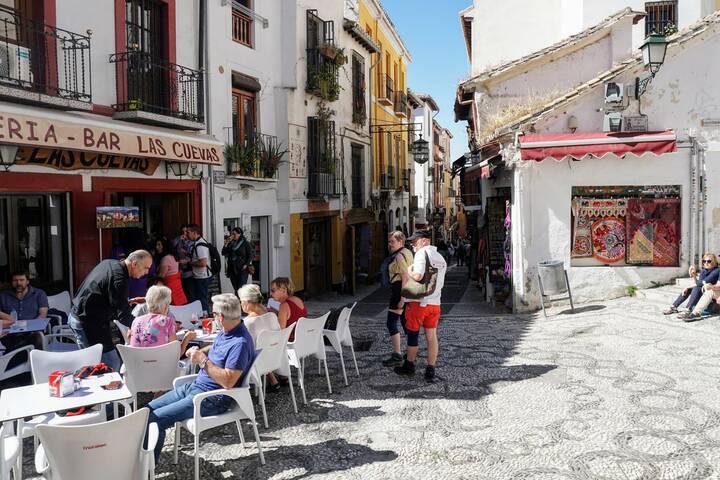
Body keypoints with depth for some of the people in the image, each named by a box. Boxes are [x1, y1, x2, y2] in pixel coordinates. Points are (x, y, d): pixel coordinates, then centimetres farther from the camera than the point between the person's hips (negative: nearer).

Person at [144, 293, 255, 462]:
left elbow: (228, 381, -29)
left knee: (154, 420, -16)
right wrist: (199, 351, 5)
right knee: (149, 409, 8)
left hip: (213, 399, -10)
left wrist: (203, 361, -21)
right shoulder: (225, 331, 5)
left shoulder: (240, 343, -25)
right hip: (195, 385, 10)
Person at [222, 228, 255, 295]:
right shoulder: (231, 244, 10)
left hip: (242, 270, -5)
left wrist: (246, 265, -10)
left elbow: (251, 255, -3)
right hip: (232, 270, 5)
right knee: (236, 289, 8)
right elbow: (224, 253, 5)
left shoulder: (245, 243, -2)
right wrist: (226, 244, -3)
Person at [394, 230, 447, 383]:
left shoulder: (422, 253, -11)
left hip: (418, 301, -7)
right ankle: (430, 371, 8)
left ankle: (409, 366, 21)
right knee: (432, 336, 7)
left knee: (413, 334, 8)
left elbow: (417, 276, -23)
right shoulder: (440, 258, 15)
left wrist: (409, 271, -6)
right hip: (435, 302, 7)